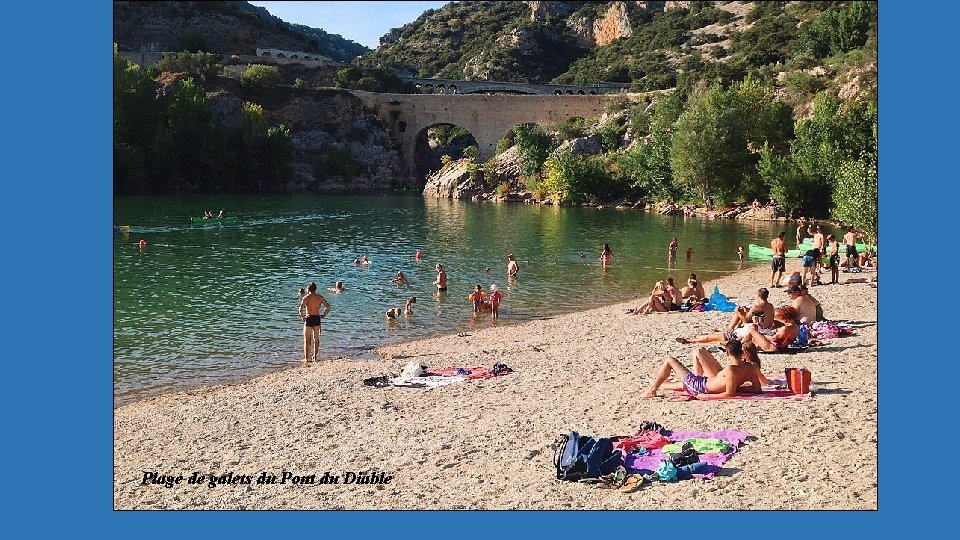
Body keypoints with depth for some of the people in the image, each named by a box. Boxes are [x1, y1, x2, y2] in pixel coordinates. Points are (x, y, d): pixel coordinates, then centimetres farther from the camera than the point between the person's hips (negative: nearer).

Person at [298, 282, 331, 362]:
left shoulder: (306, 298, -9)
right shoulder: (320, 297, 2)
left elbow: (300, 310, -19)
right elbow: (328, 307, -1)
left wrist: (302, 317, -5)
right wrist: (323, 315, 6)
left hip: (308, 319, -3)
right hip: (317, 319, 3)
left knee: (307, 340, 6)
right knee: (316, 339, 15)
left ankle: (306, 358, 6)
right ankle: (315, 356, 18)